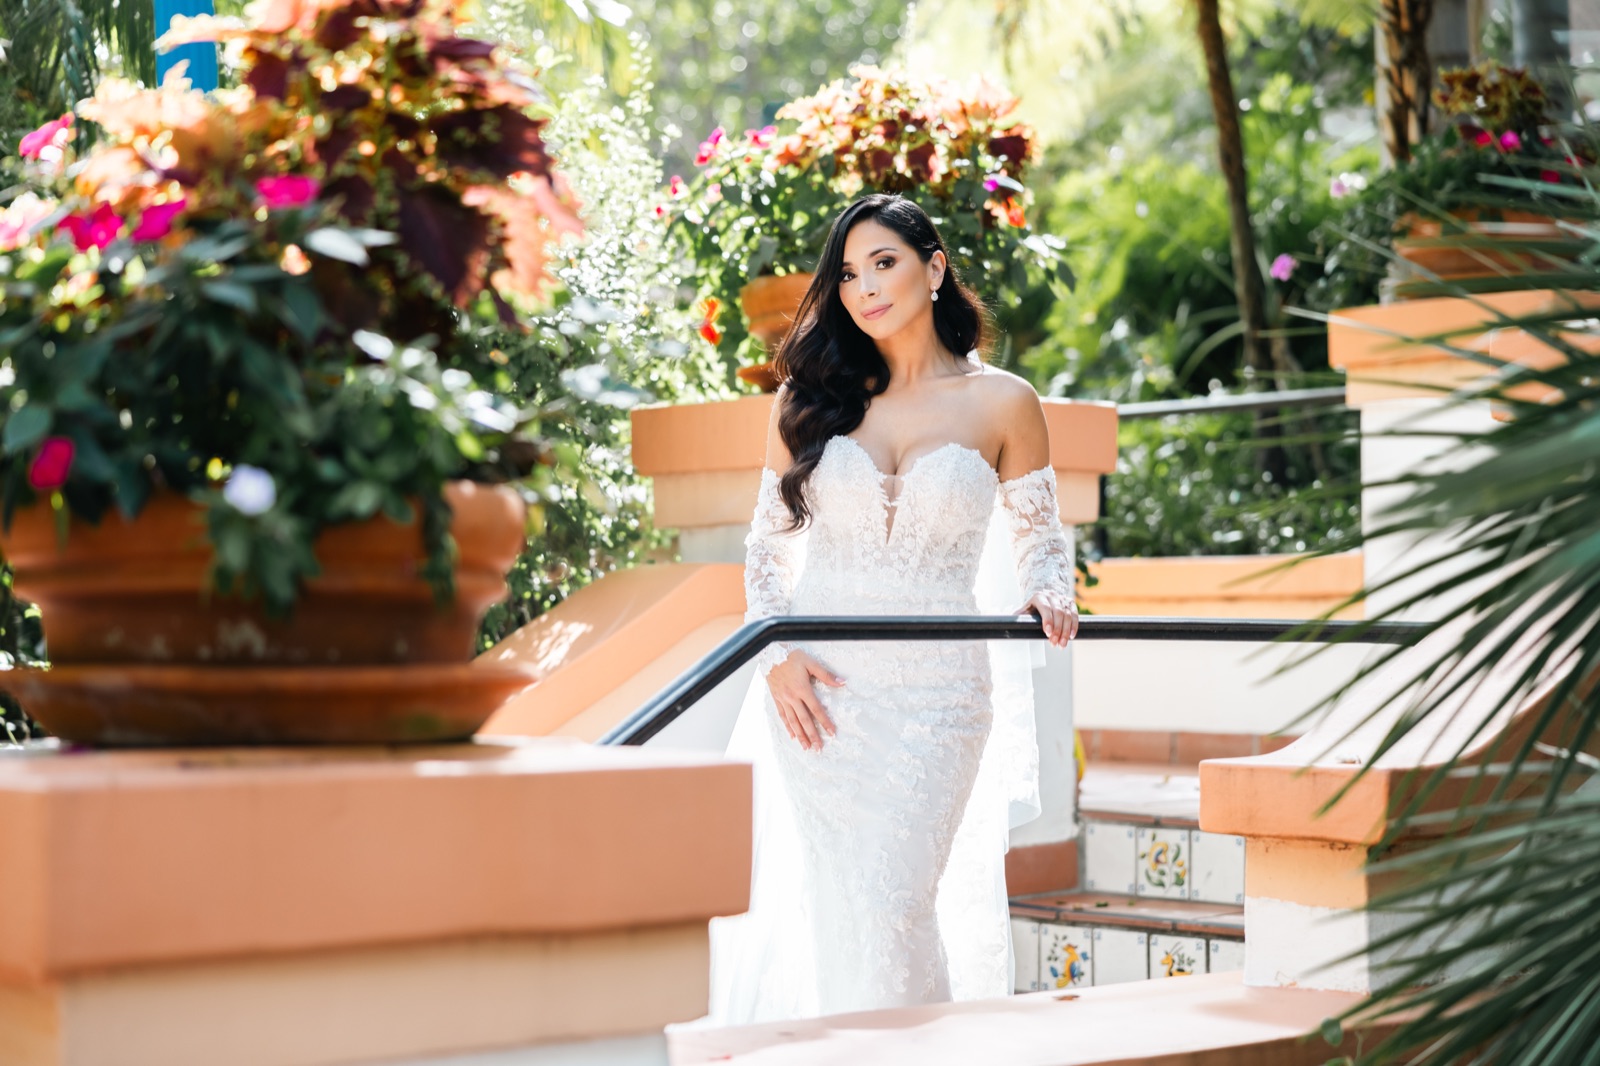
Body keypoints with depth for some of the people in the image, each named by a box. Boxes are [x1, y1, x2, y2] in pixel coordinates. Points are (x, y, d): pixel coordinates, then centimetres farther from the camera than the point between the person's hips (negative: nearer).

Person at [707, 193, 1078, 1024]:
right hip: (818, 689, 2)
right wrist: (775, 656, -4)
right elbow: (767, 543, 10)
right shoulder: (813, 398, 7)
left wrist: (1046, 598, -11)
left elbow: (1039, 539, 11)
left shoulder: (1001, 402, 3)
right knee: (835, 902, 5)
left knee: (893, 903, -9)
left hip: (937, 689, -2)